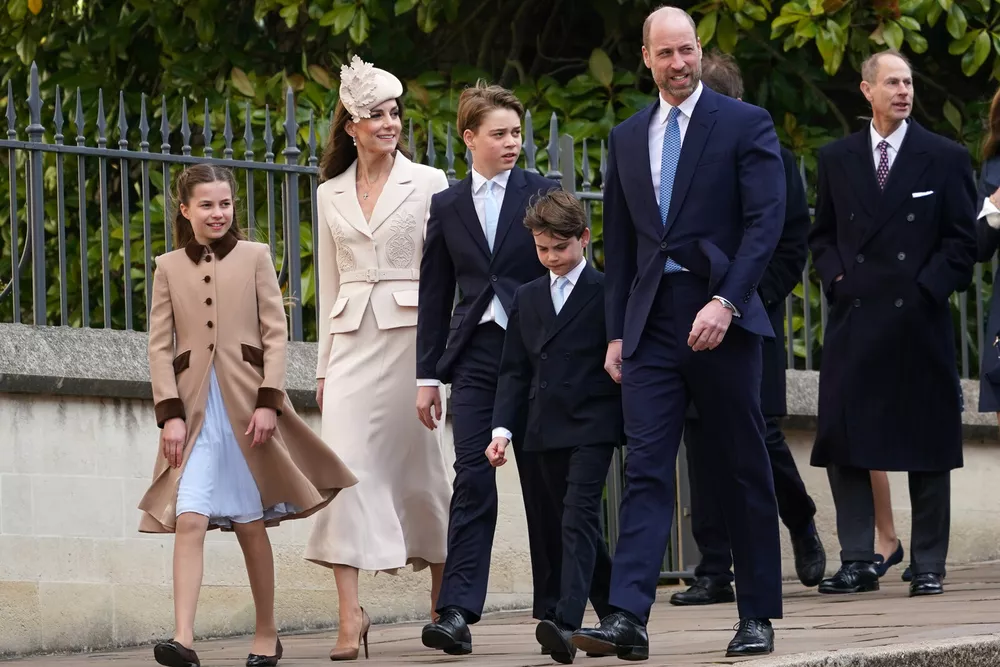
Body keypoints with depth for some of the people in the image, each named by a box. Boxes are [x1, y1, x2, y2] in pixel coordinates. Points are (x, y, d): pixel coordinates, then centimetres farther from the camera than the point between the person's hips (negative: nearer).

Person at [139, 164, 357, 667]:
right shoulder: (169, 268, 9)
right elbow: (160, 347, 6)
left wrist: (268, 401, -8)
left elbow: (275, 333, 2)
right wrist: (170, 413, -5)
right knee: (189, 519, -14)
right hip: (195, 409, 0)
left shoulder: (255, 258, 7)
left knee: (250, 524, 6)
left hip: (247, 404, 0)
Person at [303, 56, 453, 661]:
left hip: (410, 335, -2)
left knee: (420, 467, 4)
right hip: (352, 342, 2)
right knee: (345, 466, -11)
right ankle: (351, 616, -15)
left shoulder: (428, 184, 3)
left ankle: (444, 598, 22)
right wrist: (325, 366, 13)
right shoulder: (331, 195, 13)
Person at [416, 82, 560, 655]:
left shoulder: (544, 194, 4)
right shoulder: (447, 206, 11)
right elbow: (435, 296, 12)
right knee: (473, 480, -8)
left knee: (543, 481, 4)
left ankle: (554, 607, 13)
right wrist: (428, 375, 7)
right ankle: (458, 613, -15)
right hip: (475, 355, 1)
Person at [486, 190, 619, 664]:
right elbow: (514, 370, 13)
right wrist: (502, 428, 3)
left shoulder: (605, 293, -3)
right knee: (572, 523, 11)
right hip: (547, 430, 6)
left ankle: (567, 623, -27)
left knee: (578, 519, -16)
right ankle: (615, 616, 24)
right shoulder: (527, 298, 14)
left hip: (592, 427, -6)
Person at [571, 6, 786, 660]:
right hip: (652, 324, 3)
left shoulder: (745, 125, 0)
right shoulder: (627, 138, 15)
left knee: (743, 472, 4)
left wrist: (726, 302, -19)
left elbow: (766, 220, -8)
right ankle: (628, 619, -16)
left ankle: (758, 617, 13)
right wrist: (617, 332, 11)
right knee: (646, 469, -7)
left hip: (721, 318, -3)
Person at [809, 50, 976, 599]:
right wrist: (836, 278, 0)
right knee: (843, 443, -3)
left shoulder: (945, 158, 3)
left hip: (919, 321, -2)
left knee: (927, 449, 1)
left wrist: (929, 288, -8)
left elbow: (962, 240, 3)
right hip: (854, 318, 2)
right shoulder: (837, 159, 10)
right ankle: (857, 561, 3)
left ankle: (928, 567, 7)